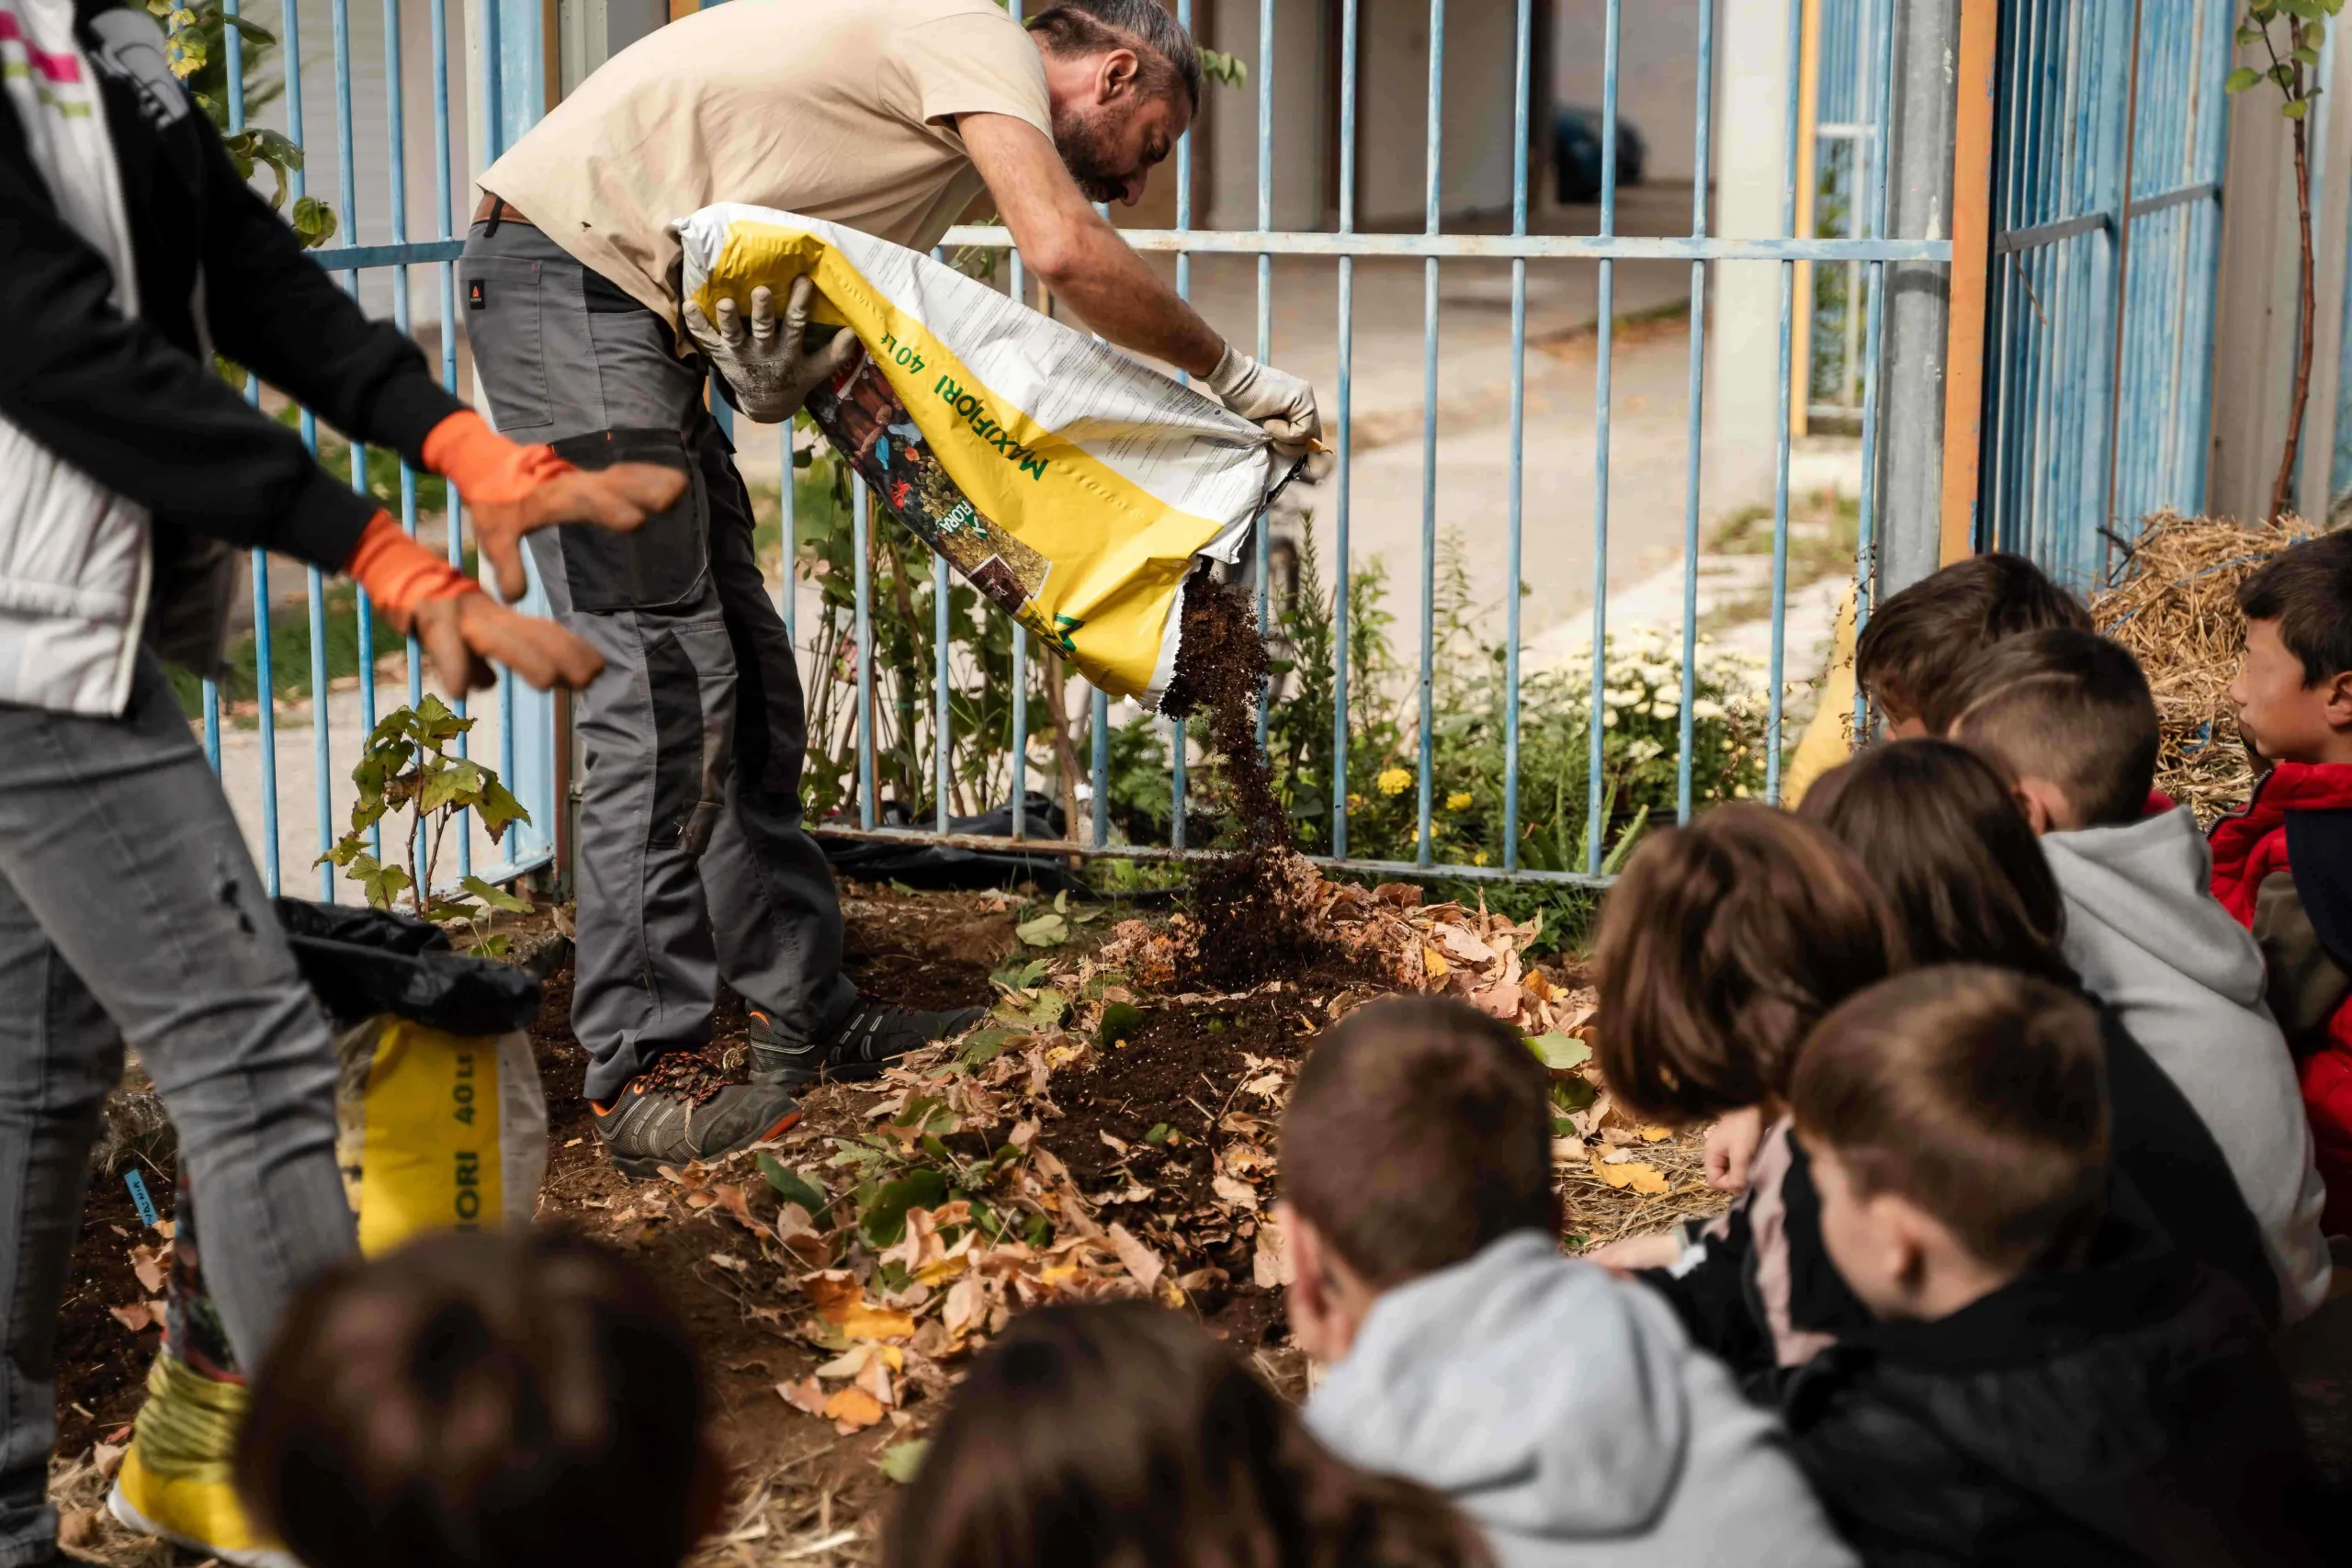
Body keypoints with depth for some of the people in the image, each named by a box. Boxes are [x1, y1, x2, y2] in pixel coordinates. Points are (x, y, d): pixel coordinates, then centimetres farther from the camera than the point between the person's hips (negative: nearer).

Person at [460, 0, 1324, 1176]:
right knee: (667, 685, -11)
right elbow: (1066, 253, -25)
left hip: (639, 308, 10)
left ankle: (806, 1018, 19)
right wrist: (1233, 375, -13)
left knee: (749, 681, 11)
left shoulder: (948, 163, 19)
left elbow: (848, 357, 10)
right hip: (564, 270, -10)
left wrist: (769, 372, -13)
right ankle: (635, 1077, -6)